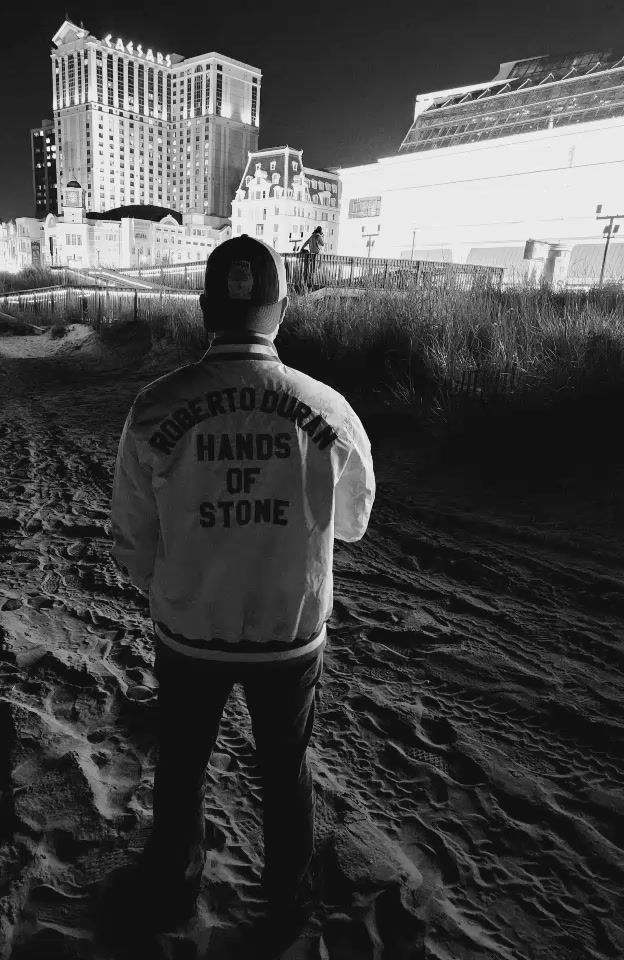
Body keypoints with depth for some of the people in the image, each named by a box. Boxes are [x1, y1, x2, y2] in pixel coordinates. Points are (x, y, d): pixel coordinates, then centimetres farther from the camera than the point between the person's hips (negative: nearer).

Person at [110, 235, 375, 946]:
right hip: (294, 637, 0)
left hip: (187, 637, 1)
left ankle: (174, 895, 51)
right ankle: (289, 900, 49)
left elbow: (131, 545, -8)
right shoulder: (330, 413, -18)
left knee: (181, 767, 26)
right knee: (286, 769, 25)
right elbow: (353, 522, -1)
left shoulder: (153, 412, -18)